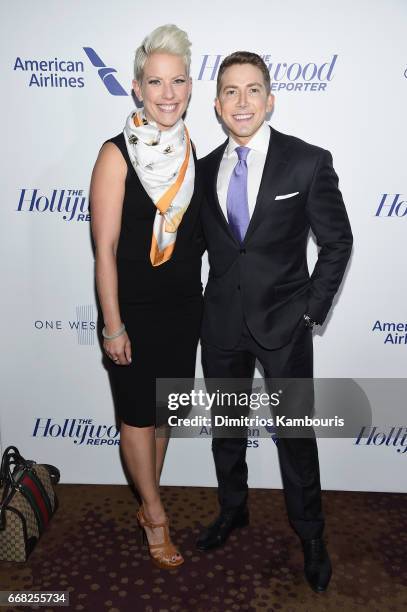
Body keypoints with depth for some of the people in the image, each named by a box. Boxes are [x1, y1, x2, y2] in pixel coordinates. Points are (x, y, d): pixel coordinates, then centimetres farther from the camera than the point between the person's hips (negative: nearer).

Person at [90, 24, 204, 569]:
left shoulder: (191, 150, 4)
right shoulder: (118, 153, -11)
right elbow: (105, 247, -12)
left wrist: (203, 300, 11)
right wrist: (113, 326, -13)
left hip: (184, 306, 5)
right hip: (135, 309, -5)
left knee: (164, 411, 16)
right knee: (138, 415, 8)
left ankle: (148, 506, 37)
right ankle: (156, 517, 29)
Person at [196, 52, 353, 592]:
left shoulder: (308, 162, -8)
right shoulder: (205, 169, 4)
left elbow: (338, 242, -3)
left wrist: (311, 310, -7)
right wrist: (196, 303, 6)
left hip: (284, 323, -4)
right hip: (222, 323, 4)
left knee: (295, 433, 8)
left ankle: (310, 535, 33)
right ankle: (232, 510, 43)